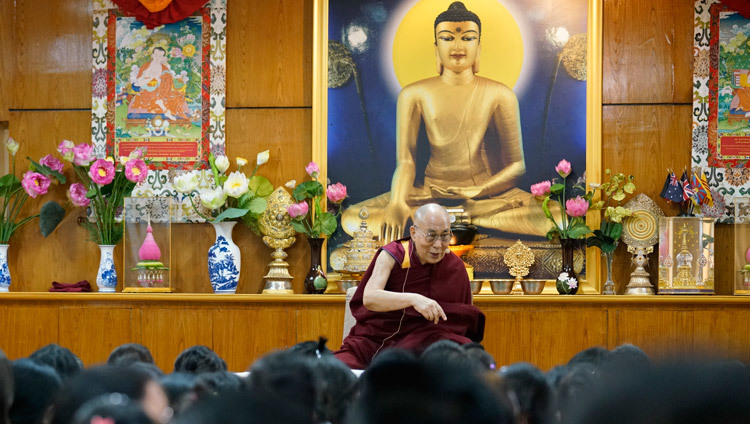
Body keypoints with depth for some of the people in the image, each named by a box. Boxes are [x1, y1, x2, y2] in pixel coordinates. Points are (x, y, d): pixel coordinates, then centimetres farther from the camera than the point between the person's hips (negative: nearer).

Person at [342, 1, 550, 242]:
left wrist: (478, 190, -17)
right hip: (431, 192, 0)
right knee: (353, 219, -25)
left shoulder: (499, 95, 4)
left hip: (488, 193, 0)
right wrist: (396, 203, -25)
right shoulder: (415, 95, 5)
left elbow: (516, 165, 2)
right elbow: (406, 161, -3)